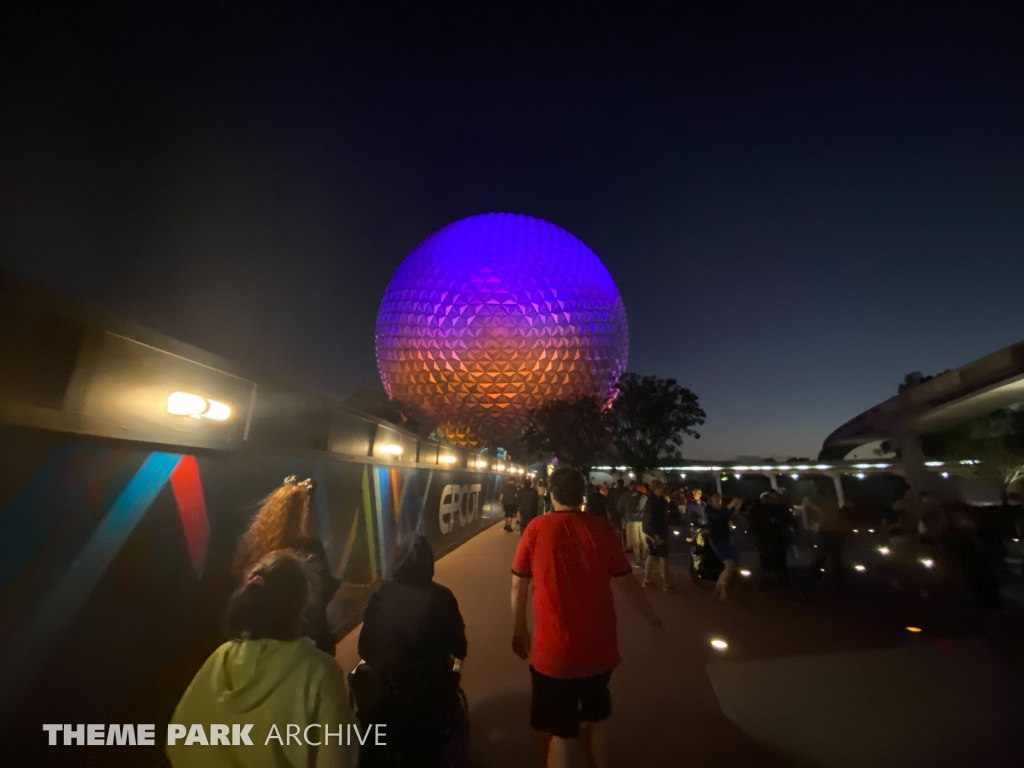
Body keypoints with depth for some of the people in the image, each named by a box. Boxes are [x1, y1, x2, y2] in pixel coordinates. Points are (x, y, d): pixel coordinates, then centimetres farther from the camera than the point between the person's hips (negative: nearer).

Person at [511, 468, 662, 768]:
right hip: (599, 648, 3)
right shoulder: (601, 529, -10)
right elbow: (627, 583, -2)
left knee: (555, 730, 20)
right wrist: (653, 618, 16)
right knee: (595, 718, 30)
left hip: (553, 651, -2)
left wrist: (520, 629, 10)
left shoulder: (537, 528, -14)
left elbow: (518, 586, -6)